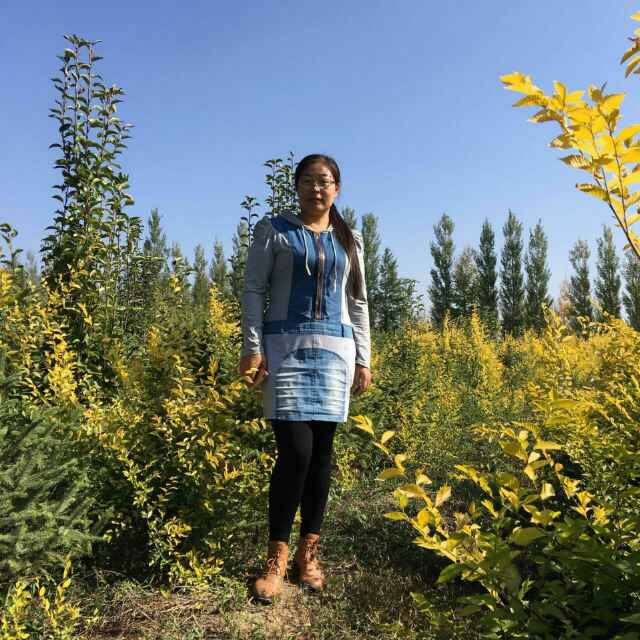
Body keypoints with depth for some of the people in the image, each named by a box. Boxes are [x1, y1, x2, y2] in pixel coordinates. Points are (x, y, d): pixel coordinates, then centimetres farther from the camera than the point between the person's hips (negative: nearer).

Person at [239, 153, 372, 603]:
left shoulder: (350, 241, 16)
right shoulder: (274, 230, 5)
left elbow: (359, 303, 16)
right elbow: (253, 290, 1)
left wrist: (363, 359, 11)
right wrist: (252, 347, -9)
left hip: (335, 350, 4)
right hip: (286, 346, -3)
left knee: (322, 451, 4)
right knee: (295, 450, -12)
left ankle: (309, 551, 18)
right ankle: (277, 555, 7)